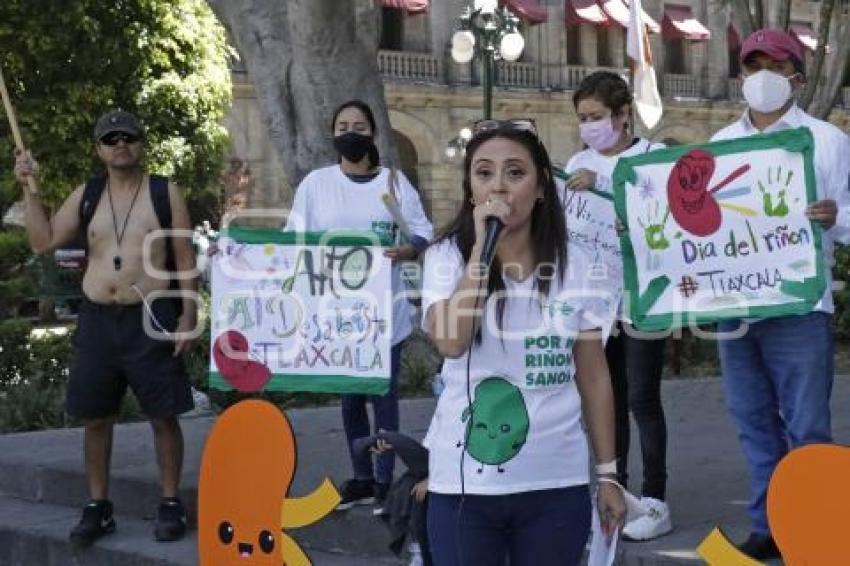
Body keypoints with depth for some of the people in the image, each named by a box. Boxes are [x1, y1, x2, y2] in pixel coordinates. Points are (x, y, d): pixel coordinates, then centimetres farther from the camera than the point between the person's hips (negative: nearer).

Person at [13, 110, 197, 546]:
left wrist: (188, 316, -8)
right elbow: (43, 242, 4)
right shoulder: (86, 195, 8)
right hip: (97, 319, 3)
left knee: (163, 416, 1)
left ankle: (171, 504, 12)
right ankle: (98, 507, 18)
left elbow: (185, 259, -1)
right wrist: (31, 189, -4)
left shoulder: (164, 193, 0)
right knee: (96, 417, 7)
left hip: (152, 318, -3)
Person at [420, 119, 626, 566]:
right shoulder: (446, 258, -3)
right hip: (465, 484, -1)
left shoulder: (573, 265, 2)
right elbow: (451, 342, -20)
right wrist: (482, 246, -19)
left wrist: (608, 474, 8)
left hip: (557, 483, 2)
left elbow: (593, 376, 7)